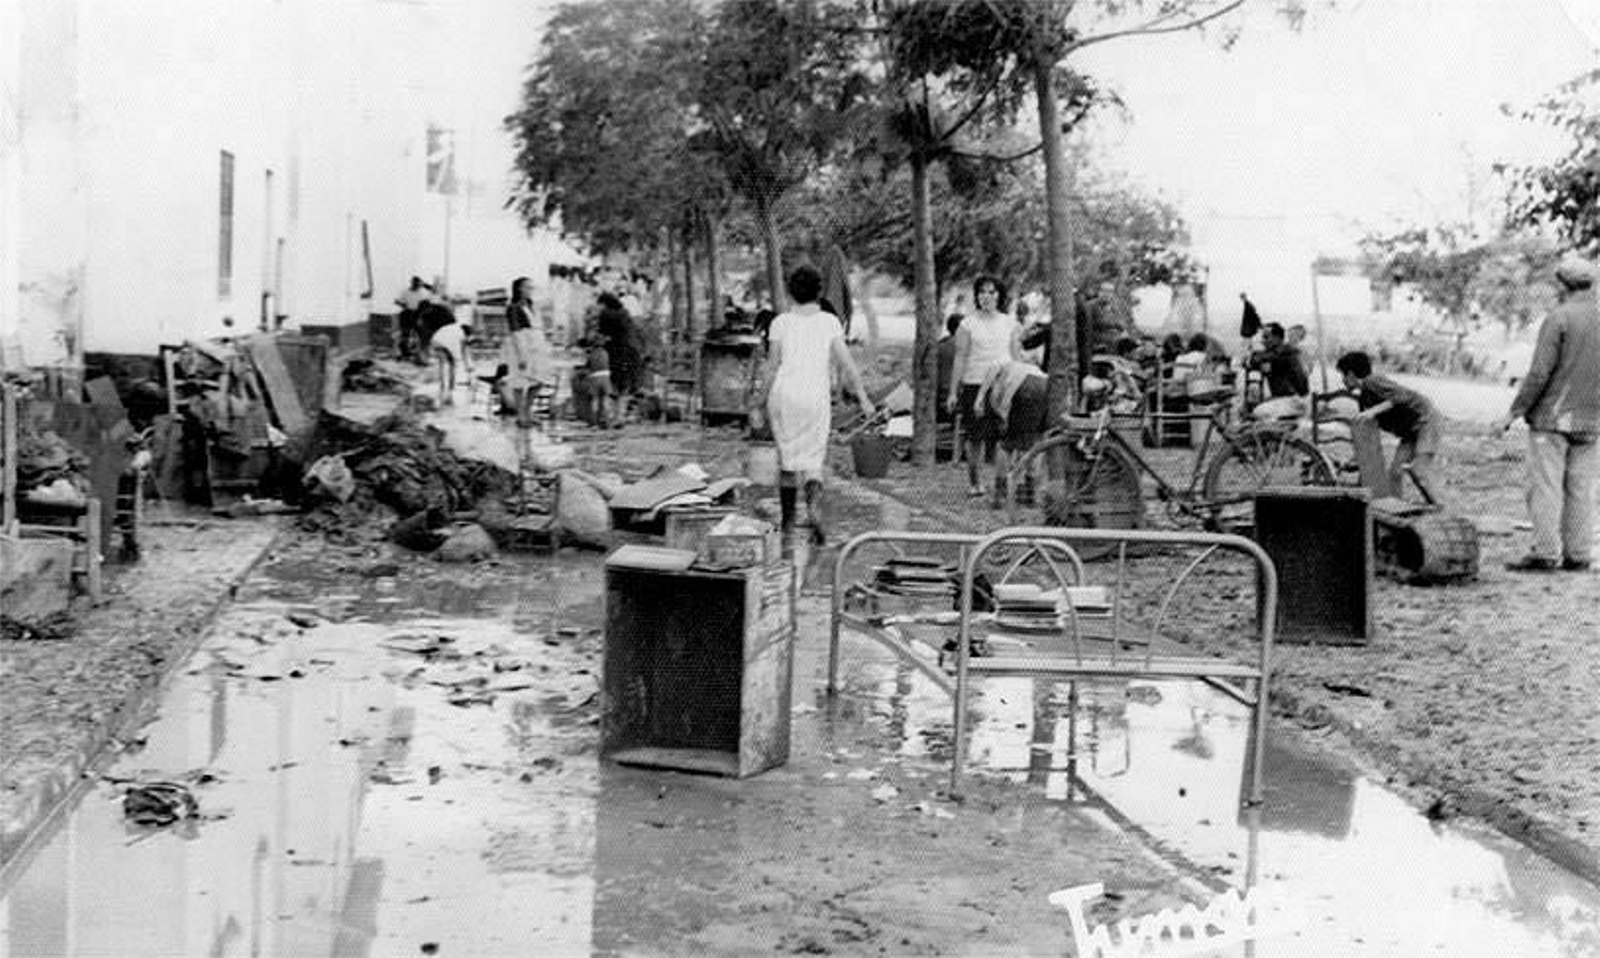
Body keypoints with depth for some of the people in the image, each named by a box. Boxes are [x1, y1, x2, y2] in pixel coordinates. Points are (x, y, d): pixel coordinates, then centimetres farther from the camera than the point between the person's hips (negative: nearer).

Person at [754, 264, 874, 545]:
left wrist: (761, 399, 9)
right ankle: (814, 505, -24)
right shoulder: (829, 322, 0)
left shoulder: (781, 322, 0)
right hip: (816, 399, 0)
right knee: (813, 463, 5)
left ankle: (787, 522, 17)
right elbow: (846, 361, -5)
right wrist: (863, 397, -3)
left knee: (788, 459, 14)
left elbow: (772, 366, 0)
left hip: (784, 396, 1)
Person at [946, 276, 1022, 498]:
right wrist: (953, 392, -1)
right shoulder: (968, 324, 3)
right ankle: (973, 482, 15)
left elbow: (1017, 358, 14)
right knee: (975, 437, 1)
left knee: (1001, 435, -7)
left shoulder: (1010, 325, 10)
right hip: (975, 385, -1)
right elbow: (960, 359, 2)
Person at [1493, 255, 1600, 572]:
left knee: (1545, 487, -3)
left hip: (1553, 417, -5)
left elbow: (1539, 374, -15)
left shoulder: (1558, 318, -10)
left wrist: (1514, 413, -9)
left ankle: (1545, 554, -5)